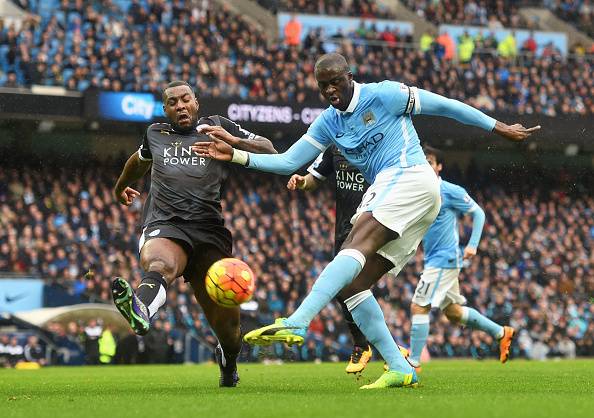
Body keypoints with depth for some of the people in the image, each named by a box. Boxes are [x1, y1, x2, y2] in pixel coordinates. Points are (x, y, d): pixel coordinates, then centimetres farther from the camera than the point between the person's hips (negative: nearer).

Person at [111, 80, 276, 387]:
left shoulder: (218, 127, 17)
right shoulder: (155, 134, 24)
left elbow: (270, 152, 12)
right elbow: (140, 160, 47)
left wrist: (232, 142, -6)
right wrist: (121, 186, 63)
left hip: (209, 229, 0)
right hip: (164, 226, 0)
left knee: (227, 322, -2)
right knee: (159, 264, -39)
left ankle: (228, 359, 34)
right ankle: (140, 310, -74)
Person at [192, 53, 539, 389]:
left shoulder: (384, 95, -1)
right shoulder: (328, 123, 18)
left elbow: (445, 106, 3)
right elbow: (287, 162, 17)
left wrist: (499, 128, 6)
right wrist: (237, 156, 5)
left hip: (411, 178, -8)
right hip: (384, 190, 9)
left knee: (357, 244, -28)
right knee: (352, 284, -4)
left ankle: (296, 324, -46)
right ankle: (400, 369, -5)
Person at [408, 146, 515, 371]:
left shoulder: (450, 191, -10)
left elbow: (478, 213, -6)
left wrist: (472, 245, -14)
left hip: (444, 259, -9)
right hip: (434, 259, 9)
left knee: (418, 307, -13)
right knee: (453, 312, 15)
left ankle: (414, 362, -7)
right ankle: (501, 333, 29)